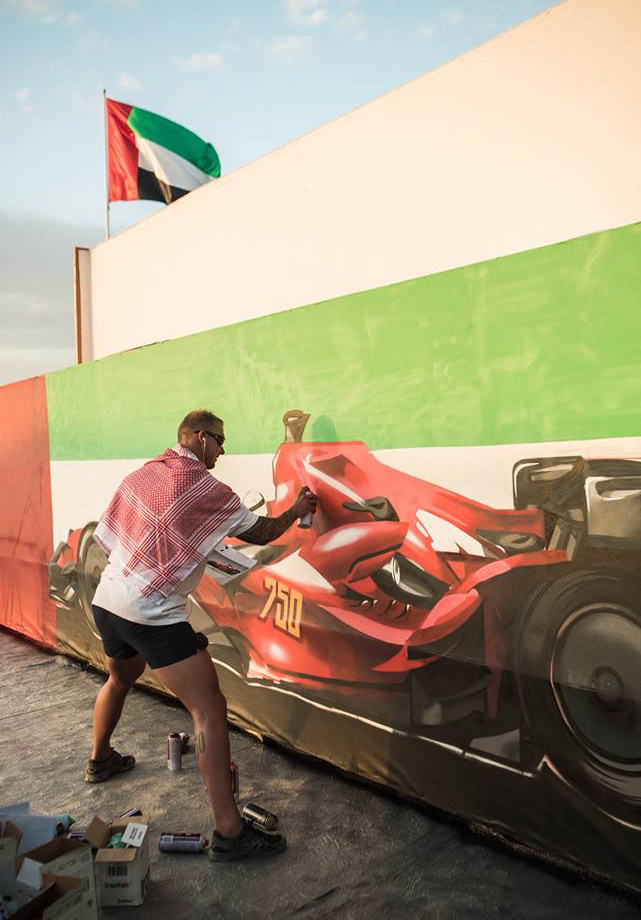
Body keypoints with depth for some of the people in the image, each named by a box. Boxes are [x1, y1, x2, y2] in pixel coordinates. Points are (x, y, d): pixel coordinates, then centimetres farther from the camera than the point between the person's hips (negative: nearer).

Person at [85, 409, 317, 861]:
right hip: (152, 615, -8)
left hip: (106, 601, 9)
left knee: (121, 678, 34)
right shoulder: (209, 489, -11)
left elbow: (106, 536, 13)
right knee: (209, 708, -6)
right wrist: (296, 511, 16)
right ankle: (229, 832, -6)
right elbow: (262, 532, -2)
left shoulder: (142, 473, 8)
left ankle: (101, 760, 55)